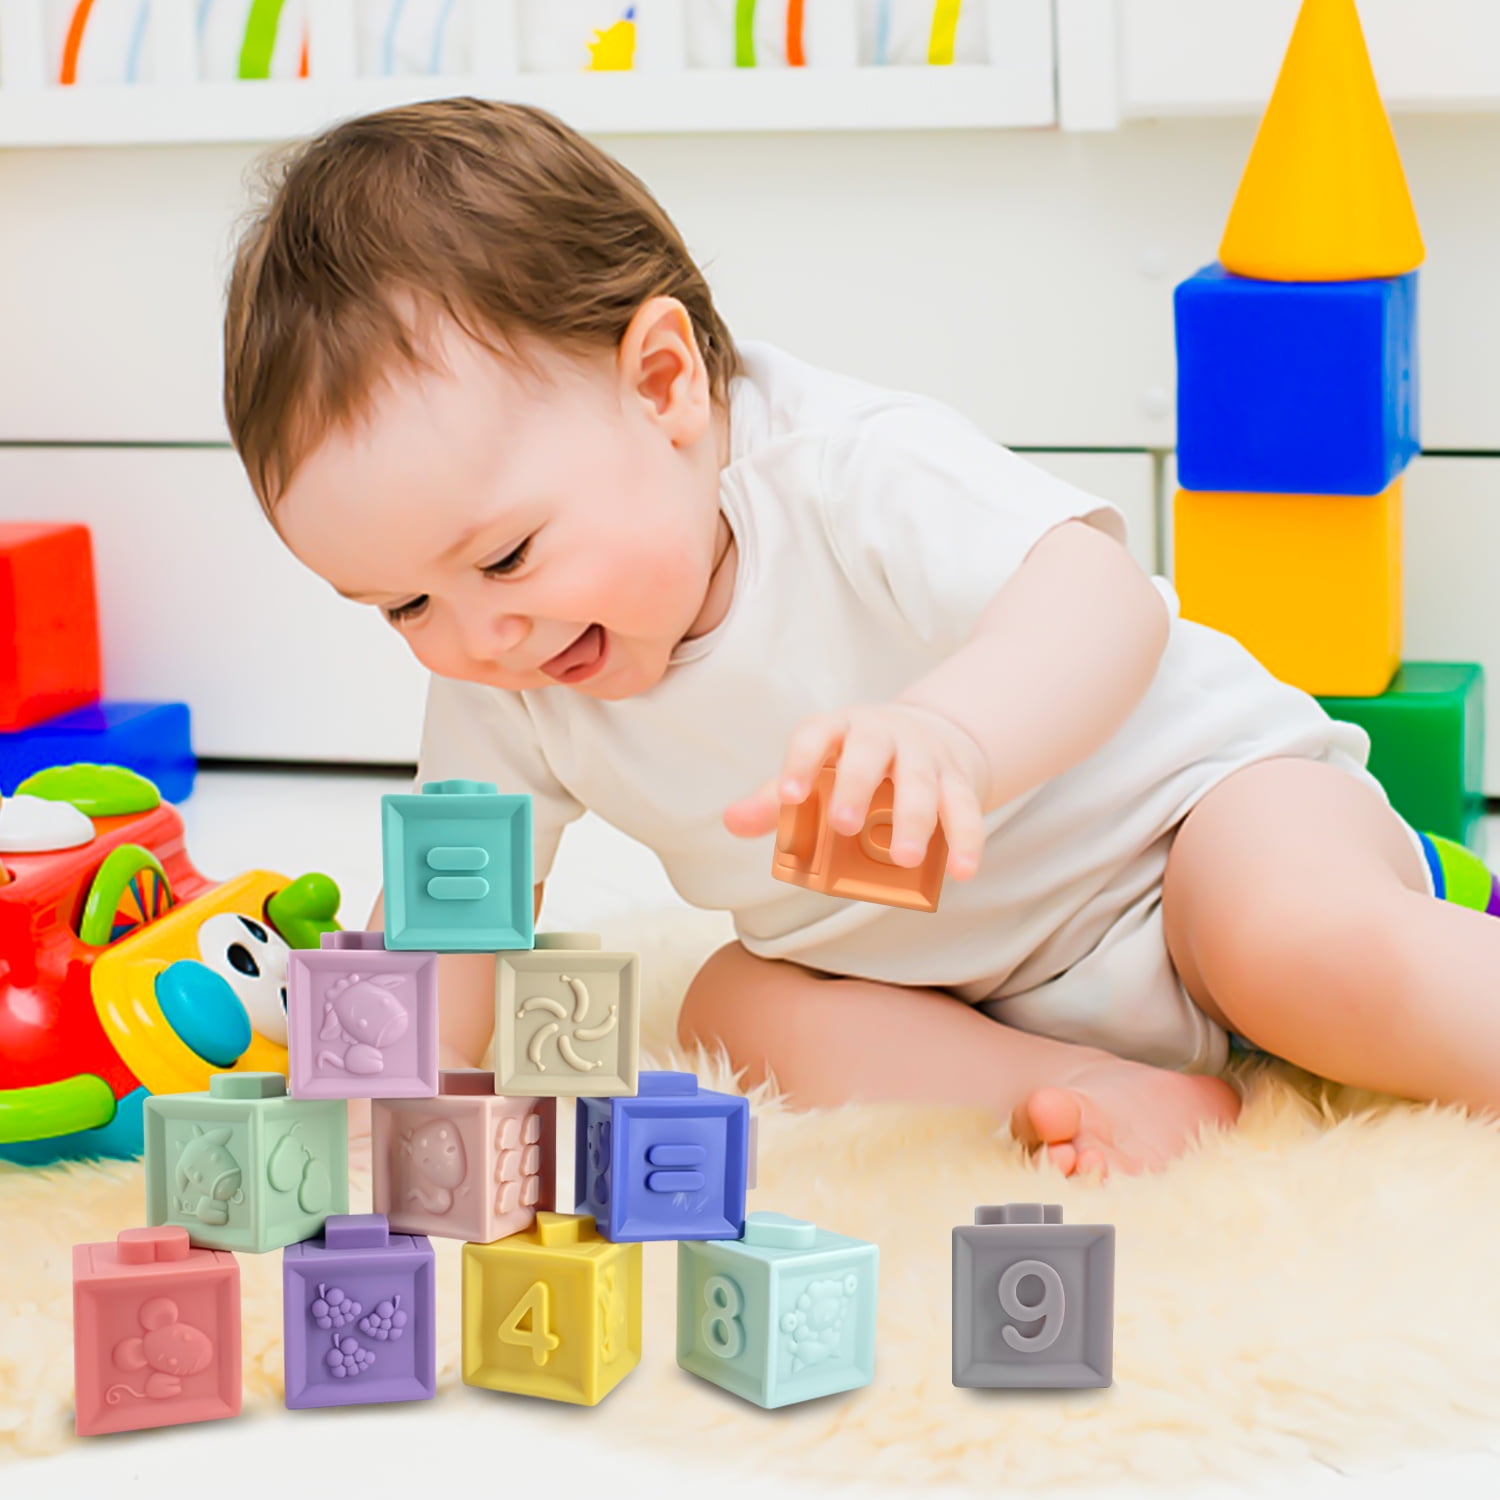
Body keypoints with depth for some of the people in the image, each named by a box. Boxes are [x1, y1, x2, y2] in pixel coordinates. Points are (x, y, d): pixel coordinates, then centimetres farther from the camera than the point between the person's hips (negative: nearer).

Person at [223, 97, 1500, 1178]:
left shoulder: (855, 471, -29)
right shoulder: (504, 687, -9)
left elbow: (1102, 602, -44)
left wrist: (946, 734, -65)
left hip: (1194, 798, -8)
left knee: (1309, 946, -36)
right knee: (730, 1005, -14)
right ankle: (1106, 1093, -19)